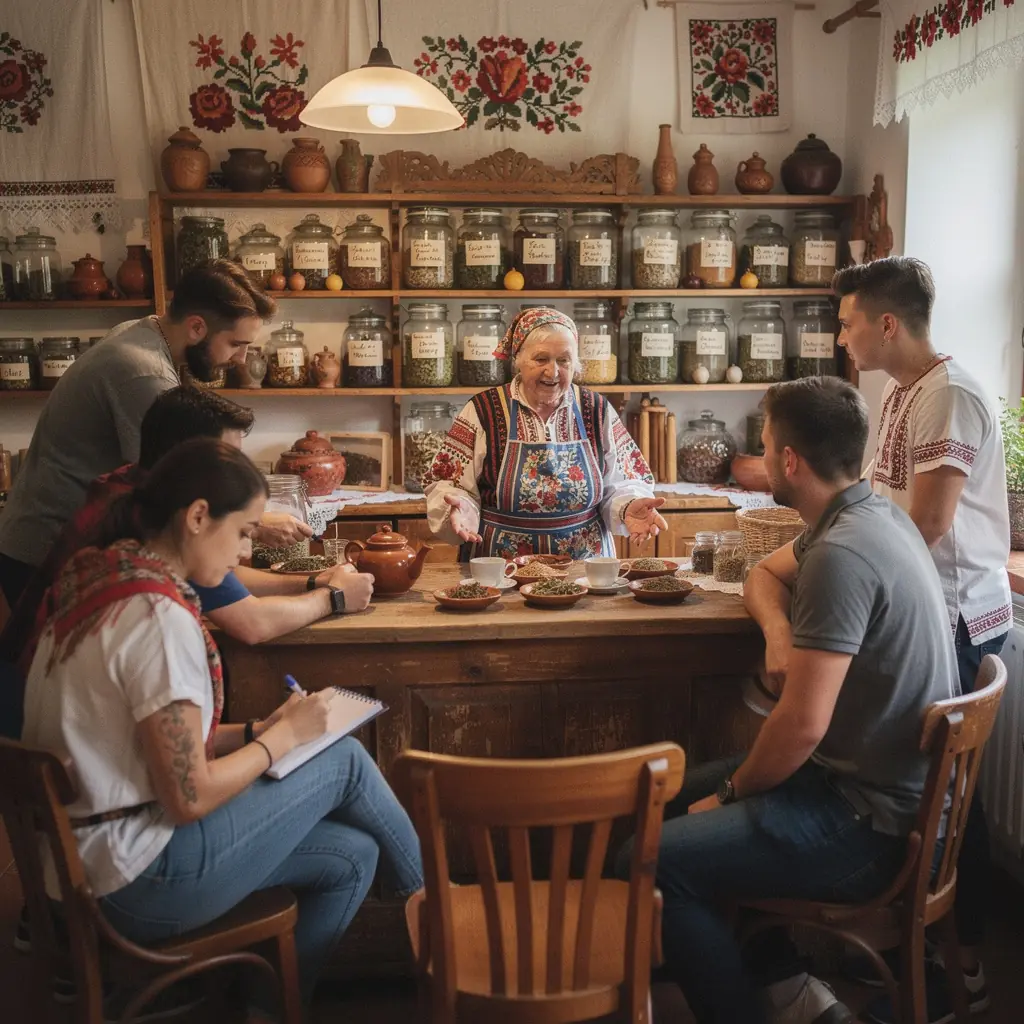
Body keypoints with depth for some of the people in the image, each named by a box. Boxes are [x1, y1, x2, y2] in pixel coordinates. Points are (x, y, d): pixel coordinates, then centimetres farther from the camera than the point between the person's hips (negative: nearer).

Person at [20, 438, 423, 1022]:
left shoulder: (106, 580, 5)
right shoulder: (159, 617, -24)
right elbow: (190, 798, -22)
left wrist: (260, 731, 3)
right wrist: (285, 736, -8)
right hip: (142, 877, -9)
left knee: (350, 857, 9)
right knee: (346, 760, 0)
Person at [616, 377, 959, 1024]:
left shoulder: (841, 553, -26)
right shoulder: (873, 513, 6)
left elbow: (802, 725, -27)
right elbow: (766, 575, 22)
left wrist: (733, 791, -9)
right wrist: (779, 631, -1)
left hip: (870, 820, -10)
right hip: (888, 778, 10)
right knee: (671, 803, 17)